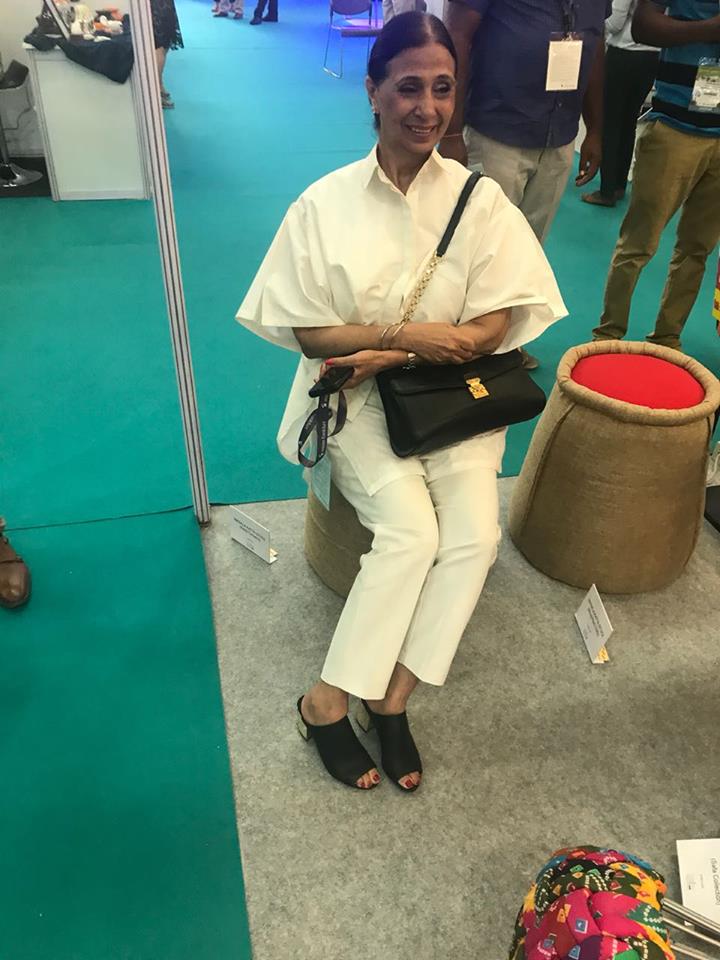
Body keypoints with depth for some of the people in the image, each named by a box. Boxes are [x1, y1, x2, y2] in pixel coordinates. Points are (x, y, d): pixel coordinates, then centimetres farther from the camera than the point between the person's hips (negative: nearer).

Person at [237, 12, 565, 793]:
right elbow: (308, 331, -5)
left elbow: (496, 324, -6)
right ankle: (326, 701, -7)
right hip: (356, 396, -2)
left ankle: (390, 696, -6)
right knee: (412, 529, -24)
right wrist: (408, 334, -18)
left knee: (476, 532, -22)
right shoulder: (327, 202, -5)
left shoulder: (479, 197, -1)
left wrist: (389, 352, -17)